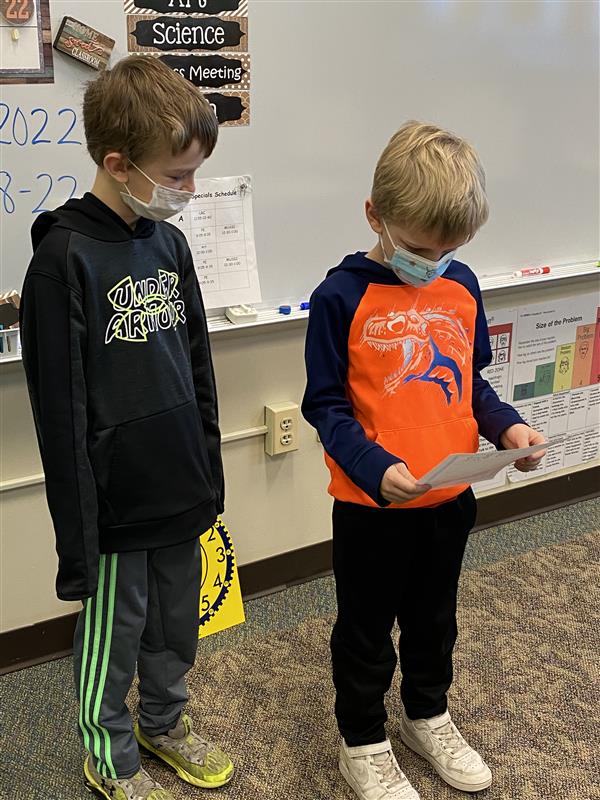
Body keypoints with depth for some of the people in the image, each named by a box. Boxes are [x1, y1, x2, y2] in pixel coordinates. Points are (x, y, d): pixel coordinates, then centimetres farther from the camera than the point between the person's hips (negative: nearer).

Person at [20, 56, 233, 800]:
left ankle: (164, 722, 46)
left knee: (177, 621, 21)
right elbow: (60, 410, -17)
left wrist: (210, 472, 14)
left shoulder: (170, 243, 3)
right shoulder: (65, 258, -18)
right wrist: (76, 537, -14)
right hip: (117, 498, -6)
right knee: (114, 632, 14)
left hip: (180, 488, 6)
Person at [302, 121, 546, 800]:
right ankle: (362, 743, 37)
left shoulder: (461, 286, 0)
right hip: (372, 504, -5)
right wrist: (375, 467, -27)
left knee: (434, 617, 24)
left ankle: (427, 716, 49)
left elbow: (472, 380, 11)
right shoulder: (341, 297, -16)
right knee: (367, 627, 15)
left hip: (450, 497, 5)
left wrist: (504, 426, -8)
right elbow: (326, 405, -13)